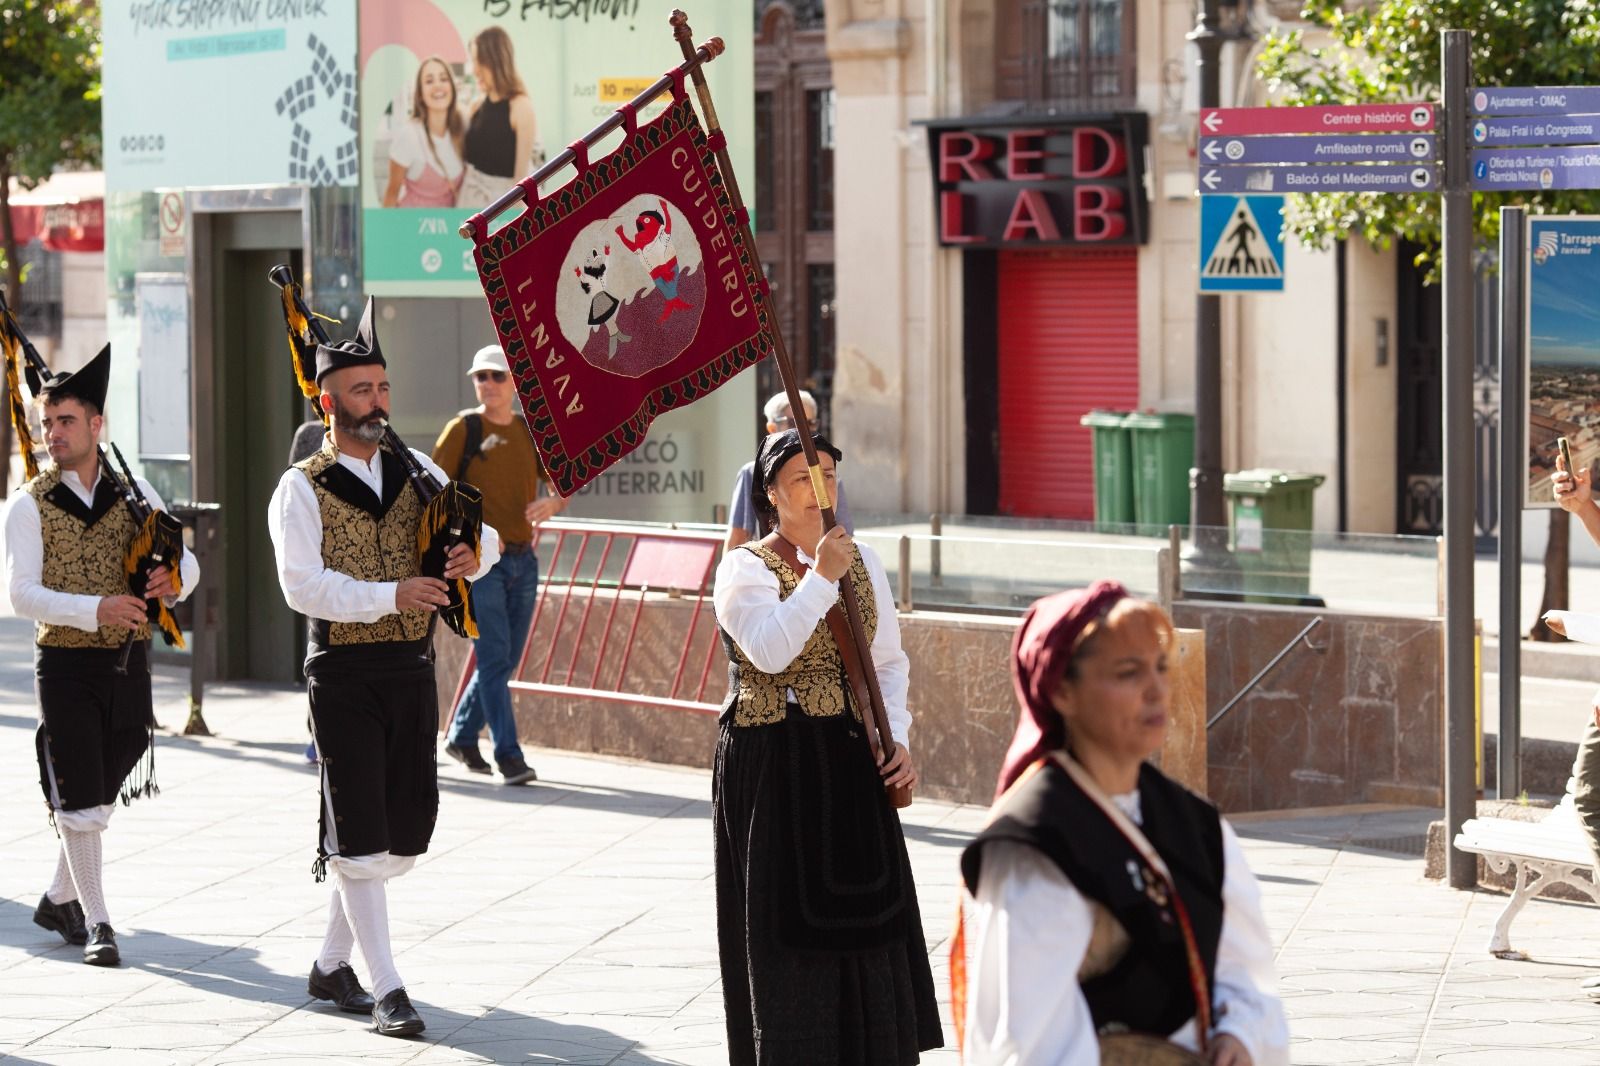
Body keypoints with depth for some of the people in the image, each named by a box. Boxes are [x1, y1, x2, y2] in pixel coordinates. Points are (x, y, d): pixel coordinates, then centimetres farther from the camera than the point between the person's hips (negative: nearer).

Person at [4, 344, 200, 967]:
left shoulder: (134, 492, 5)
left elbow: (187, 562, 6)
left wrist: (174, 580, -20)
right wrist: (96, 610, -30)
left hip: (128, 664, 4)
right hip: (65, 664, -4)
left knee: (103, 793, 13)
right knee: (78, 799, -4)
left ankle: (59, 901, 31)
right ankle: (95, 921, 5)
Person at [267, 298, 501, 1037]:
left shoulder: (417, 471, 11)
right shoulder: (302, 490, -6)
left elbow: (481, 534, 9)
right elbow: (302, 586, -17)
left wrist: (474, 552, -14)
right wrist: (390, 596, -25)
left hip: (410, 670, 6)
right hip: (344, 676, -6)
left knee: (405, 830, 10)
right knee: (358, 835, -4)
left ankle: (331, 967, 26)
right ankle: (385, 989, -1)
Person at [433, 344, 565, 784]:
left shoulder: (530, 432, 11)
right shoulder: (464, 429, -3)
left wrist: (553, 503, -11)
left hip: (523, 560, 6)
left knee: (505, 660, 11)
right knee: (494, 658, -11)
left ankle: (461, 736, 28)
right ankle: (508, 756, -12)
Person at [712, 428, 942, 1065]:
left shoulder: (862, 561, 8)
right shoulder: (746, 568, -7)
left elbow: (889, 662, 12)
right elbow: (768, 651, -24)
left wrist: (897, 739, -1)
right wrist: (821, 578, -24)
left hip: (851, 759, 5)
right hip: (773, 766, -5)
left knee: (865, 910, 5)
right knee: (787, 920, -1)